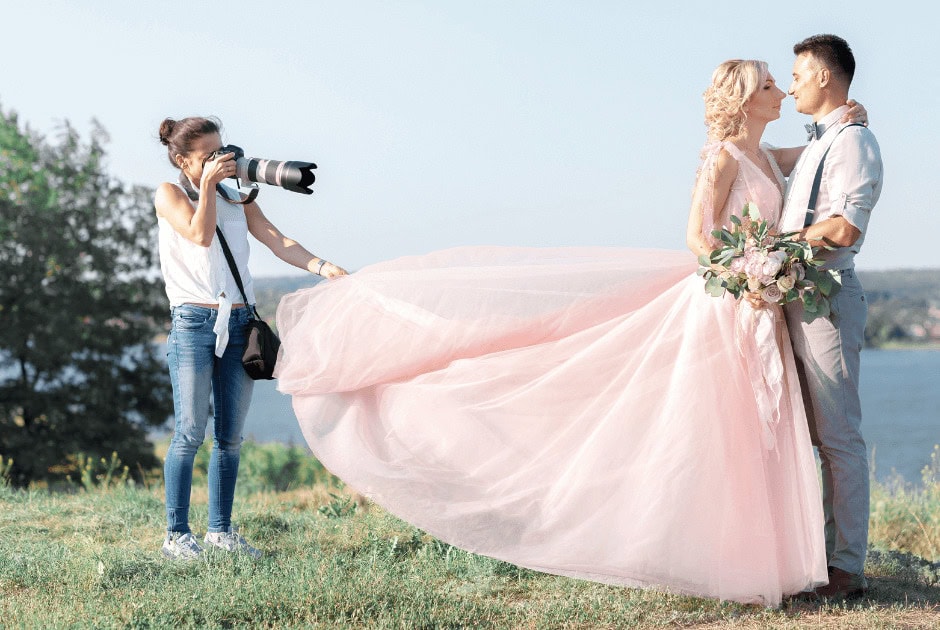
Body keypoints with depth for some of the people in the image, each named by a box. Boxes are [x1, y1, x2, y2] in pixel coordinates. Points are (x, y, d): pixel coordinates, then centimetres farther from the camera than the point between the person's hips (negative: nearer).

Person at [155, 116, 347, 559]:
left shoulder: (237, 198, 15)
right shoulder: (169, 195, 5)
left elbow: (277, 241, 3)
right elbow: (200, 234, -12)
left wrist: (321, 266, -11)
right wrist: (208, 184, -10)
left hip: (238, 323, 4)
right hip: (194, 322, -4)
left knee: (230, 436, 6)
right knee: (190, 433, -6)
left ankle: (220, 530, 15)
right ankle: (176, 535, 1)